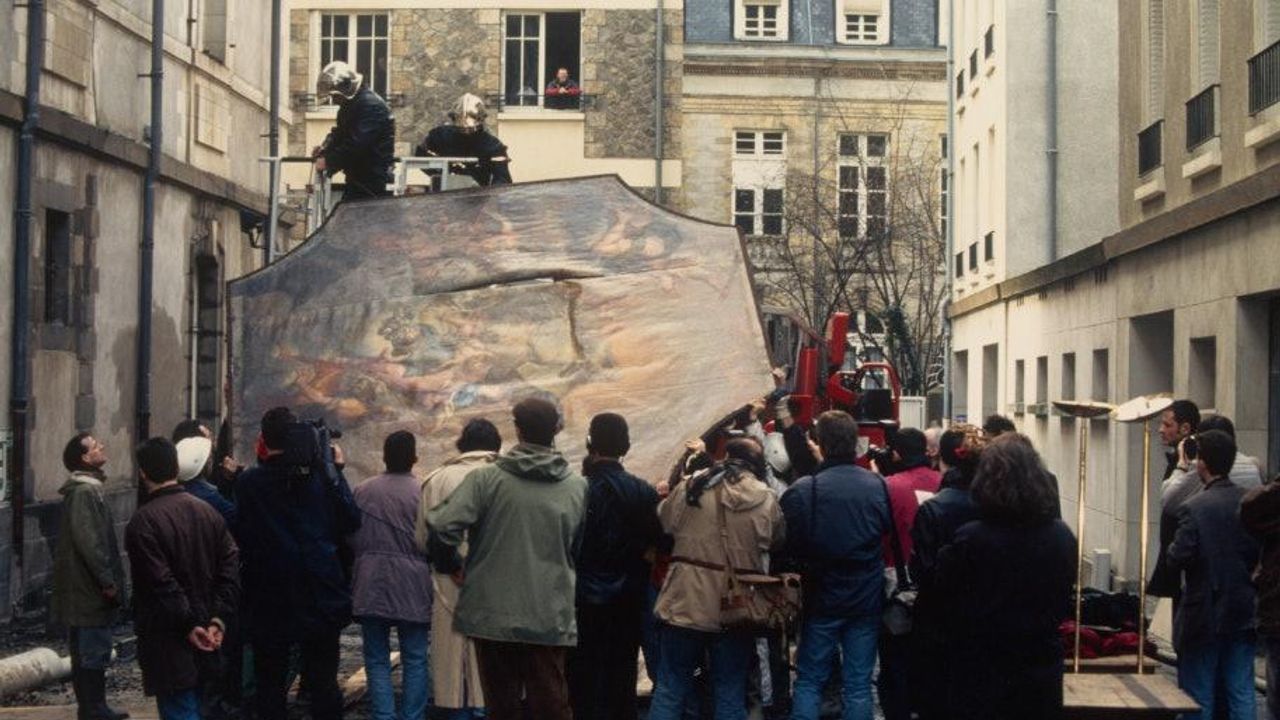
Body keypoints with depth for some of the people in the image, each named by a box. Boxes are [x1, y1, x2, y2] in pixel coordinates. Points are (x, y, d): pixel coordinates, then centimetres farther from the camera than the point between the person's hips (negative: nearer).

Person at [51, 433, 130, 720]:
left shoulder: (89, 489, 15)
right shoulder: (83, 492, -17)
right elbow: (88, 541, -24)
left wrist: (110, 580, 18)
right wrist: (108, 581, -20)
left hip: (89, 589, 10)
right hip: (88, 590, -10)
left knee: (92, 654, 16)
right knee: (91, 656, -5)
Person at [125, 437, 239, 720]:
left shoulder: (142, 522, -15)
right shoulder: (208, 511, 6)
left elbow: (162, 584, -20)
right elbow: (231, 567, 2)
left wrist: (188, 625, -13)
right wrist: (217, 619, -2)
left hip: (168, 644, -7)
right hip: (205, 644, 7)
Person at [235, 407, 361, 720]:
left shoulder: (248, 482, -9)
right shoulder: (320, 475, -7)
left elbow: (241, 535, -1)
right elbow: (351, 522, 0)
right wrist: (337, 471, 6)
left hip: (268, 601, -1)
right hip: (320, 597, 1)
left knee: (270, 683, 9)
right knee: (323, 682, 9)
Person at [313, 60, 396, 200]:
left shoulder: (371, 105, -19)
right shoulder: (349, 105, 15)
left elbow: (356, 144, -26)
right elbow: (339, 133, 21)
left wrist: (328, 161, -21)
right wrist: (325, 148, 1)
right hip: (357, 178, 10)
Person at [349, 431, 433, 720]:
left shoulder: (362, 491, 0)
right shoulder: (424, 492, -9)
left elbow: (351, 537, 7)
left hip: (371, 586, 2)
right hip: (413, 587, -2)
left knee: (377, 660, 7)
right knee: (415, 660, 7)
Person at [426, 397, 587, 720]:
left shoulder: (484, 479, -8)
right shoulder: (578, 487, 0)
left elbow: (443, 528, -15)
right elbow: (582, 550, 5)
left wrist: (449, 563, 4)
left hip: (493, 613, -1)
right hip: (551, 618, 1)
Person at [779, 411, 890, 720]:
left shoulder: (802, 490, -16)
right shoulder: (877, 486, -9)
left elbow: (790, 546, -10)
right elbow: (889, 530, 5)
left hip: (822, 596, -2)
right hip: (867, 598, 2)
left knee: (809, 680, 10)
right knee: (858, 684, 8)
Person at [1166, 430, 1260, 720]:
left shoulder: (1193, 508, -17)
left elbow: (1178, 560, -19)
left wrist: (1172, 548, 1)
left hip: (1204, 616, -5)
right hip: (1244, 614, 5)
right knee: (1242, 694, 10)